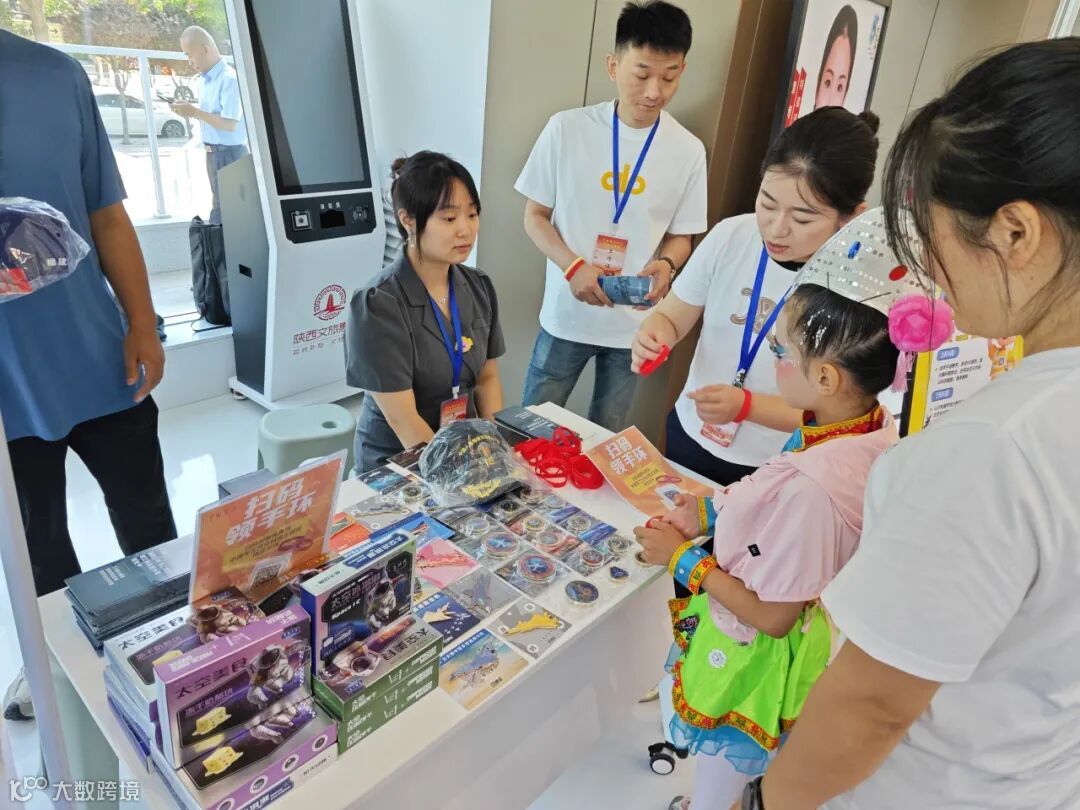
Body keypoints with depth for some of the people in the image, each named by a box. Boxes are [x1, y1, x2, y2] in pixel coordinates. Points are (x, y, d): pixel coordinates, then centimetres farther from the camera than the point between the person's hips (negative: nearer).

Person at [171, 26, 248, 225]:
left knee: (222, 211, -6)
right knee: (222, 205, 15)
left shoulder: (228, 78, -16)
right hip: (213, 152, 9)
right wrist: (191, 111, 7)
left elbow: (230, 123, -22)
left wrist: (195, 112, -18)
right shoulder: (207, 80, 12)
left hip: (229, 153, -9)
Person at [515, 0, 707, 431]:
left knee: (606, 440, 17)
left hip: (635, 325, 1)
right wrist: (573, 266, -19)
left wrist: (665, 264, -19)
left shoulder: (688, 150, -5)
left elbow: (680, 236, 5)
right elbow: (535, 216, -2)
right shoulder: (567, 128, -9)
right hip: (566, 315, -1)